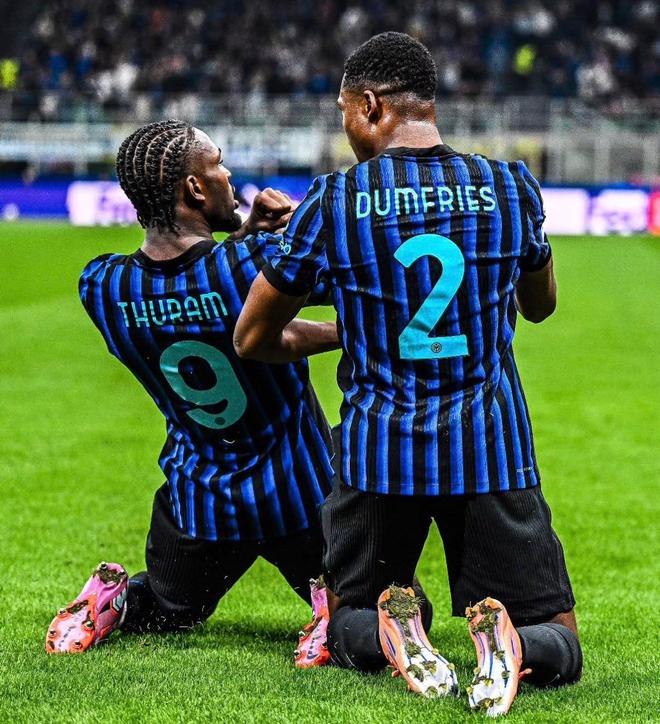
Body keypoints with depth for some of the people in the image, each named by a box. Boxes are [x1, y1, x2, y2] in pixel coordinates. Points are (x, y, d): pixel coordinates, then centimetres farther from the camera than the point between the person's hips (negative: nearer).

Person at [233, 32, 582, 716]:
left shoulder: (331, 202, -6)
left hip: (377, 452, 0)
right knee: (559, 643, 11)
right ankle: (506, 640, -24)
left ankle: (388, 632, -13)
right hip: (492, 452, 0)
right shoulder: (512, 187, -1)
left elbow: (251, 339, 4)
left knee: (346, 620, 22)